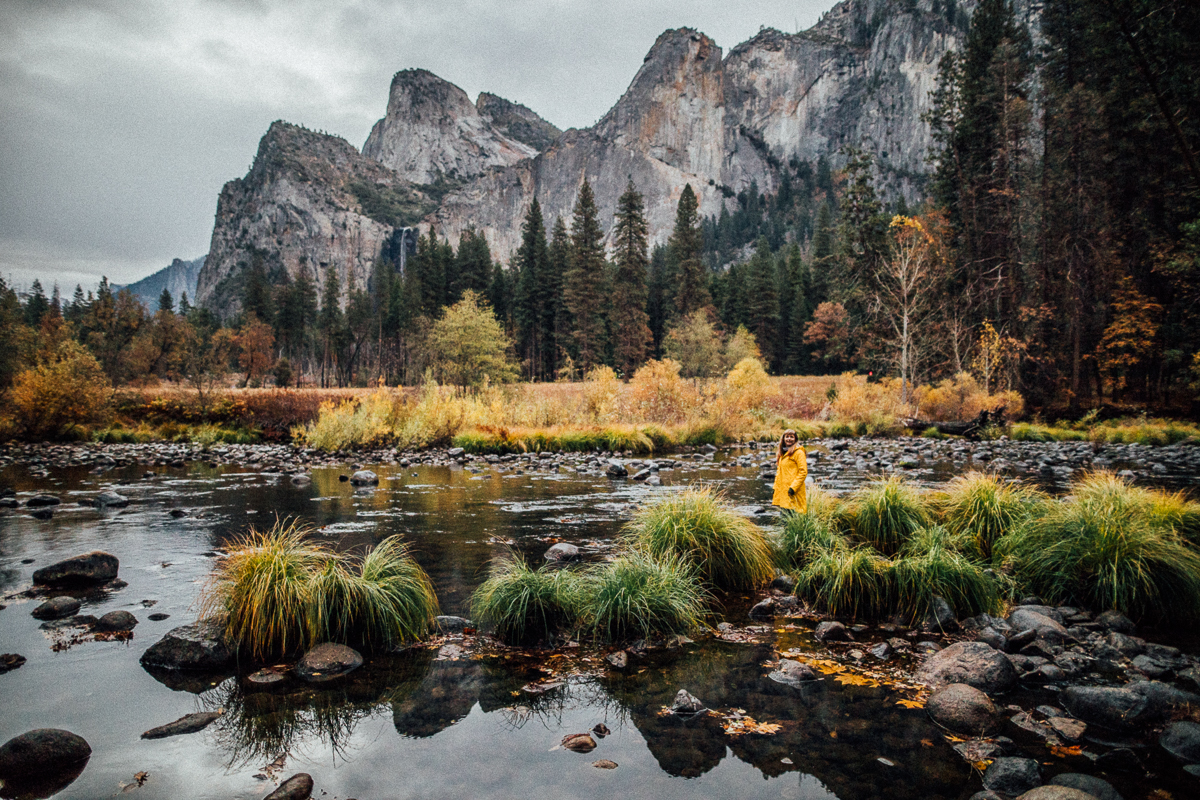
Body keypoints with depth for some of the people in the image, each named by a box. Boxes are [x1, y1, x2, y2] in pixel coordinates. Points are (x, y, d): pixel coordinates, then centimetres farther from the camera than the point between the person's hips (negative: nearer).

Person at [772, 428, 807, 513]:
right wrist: (776, 486, 15)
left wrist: (793, 487, -18)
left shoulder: (798, 452, -7)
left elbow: (803, 471, -13)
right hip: (782, 490, 8)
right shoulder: (782, 453, 18)